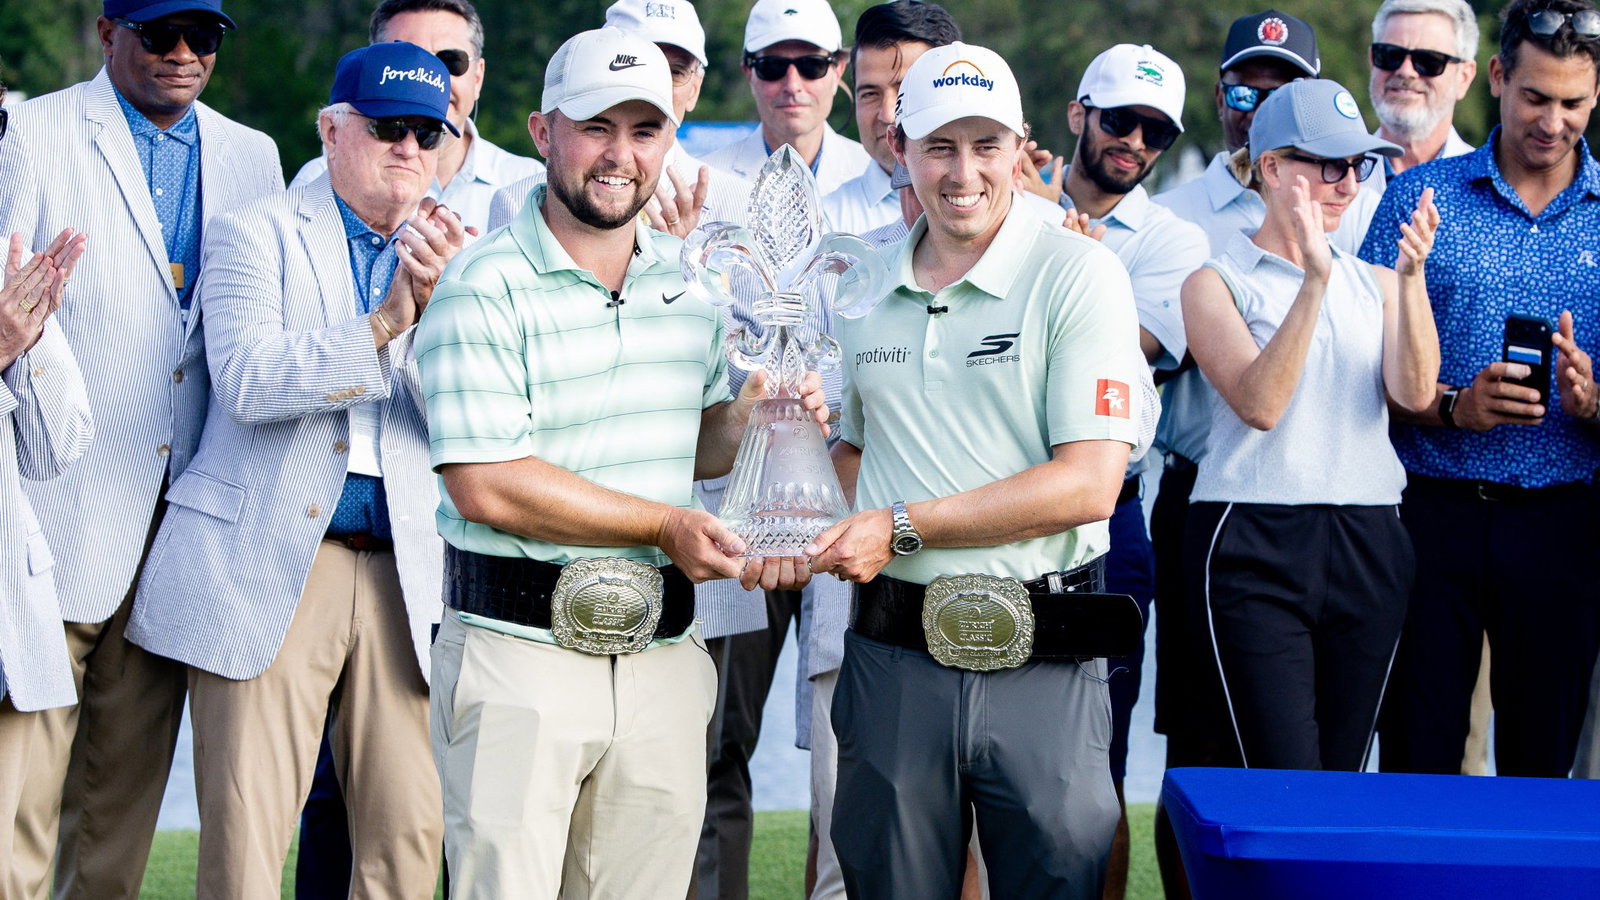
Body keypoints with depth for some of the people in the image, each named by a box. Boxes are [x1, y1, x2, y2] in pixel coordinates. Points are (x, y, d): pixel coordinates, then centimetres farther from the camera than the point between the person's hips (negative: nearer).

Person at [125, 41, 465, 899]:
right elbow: (246, 379, -12)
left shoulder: (444, 257, 14)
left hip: (399, 571, 3)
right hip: (266, 563, -3)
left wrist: (436, 305, -14)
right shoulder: (258, 233, 4)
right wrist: (385, 324, -17)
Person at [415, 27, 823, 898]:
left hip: (662, 655, 6)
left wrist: (749, 417, 0)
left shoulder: (692, 279, 12)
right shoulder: (484, 289, -9)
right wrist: (664, 524, -14)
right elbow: (484, 485, -16)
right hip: (519, 654, -5)